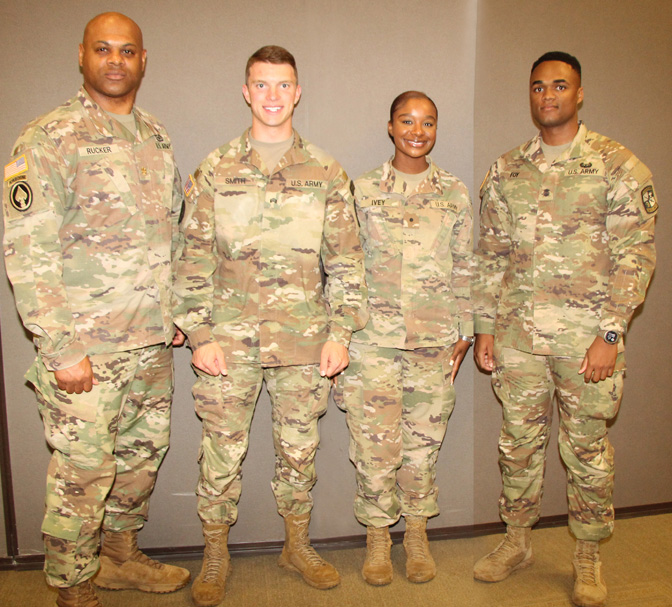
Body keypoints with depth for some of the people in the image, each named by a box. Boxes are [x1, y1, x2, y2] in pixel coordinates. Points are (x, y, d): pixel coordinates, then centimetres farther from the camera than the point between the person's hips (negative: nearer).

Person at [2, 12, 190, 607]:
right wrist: (61, 348, -17)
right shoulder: (49, 139, -9)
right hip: (84, 347, -6)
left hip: (153, 341, 7)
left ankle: (121, 555, 39)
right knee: (83, 473, 4)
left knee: (144, 451, 18)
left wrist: (176, 312, 13)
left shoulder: (157, 138, 11)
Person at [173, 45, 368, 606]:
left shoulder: (326, 173, 5)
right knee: (222, 451, 7)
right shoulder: (215, 171, 3)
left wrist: (341, 332, -2)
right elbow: (194, 259, 1)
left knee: (299, 449, 13)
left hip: (305, 339, 1)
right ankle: (216, 554, 29)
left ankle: (298, 543, 34)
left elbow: (346, 260, 5)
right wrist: (199, 335, -5)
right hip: (230, 337, 0)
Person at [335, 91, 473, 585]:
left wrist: (464, 334, 5)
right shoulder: (362, 190, 3)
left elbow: (464, 269, 9)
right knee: (374, 442, 3)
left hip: (435, 340, 1)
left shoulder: (456, 193, 7)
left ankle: (417, 532, 29)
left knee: (424, 441, 9)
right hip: (374, 338, -1)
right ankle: (378, 535, 24)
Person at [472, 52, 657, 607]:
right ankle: (517, 541, 32)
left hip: (585, 336, -3)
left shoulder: (617, 165, -1)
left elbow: (636, 255, -5)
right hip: (516, 335, 3)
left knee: (588, 449, 8)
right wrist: (485, 327, 5)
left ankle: (589, 557, 29)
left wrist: (610, 334, -13)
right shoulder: (506, 172, 9)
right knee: (519, 443, 13)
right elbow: (491, 255, 10)